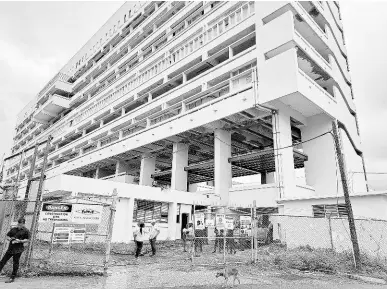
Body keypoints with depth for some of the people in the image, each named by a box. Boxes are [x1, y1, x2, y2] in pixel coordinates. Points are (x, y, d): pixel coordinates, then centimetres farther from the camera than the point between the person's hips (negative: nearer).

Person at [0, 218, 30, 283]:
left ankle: (12, 278, 10)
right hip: (10, 248, 5)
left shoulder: (26, 231, -4)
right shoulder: (13, 229, 9)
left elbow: (27, 240, -5)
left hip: (18, 249, -5)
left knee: (15, 264, 0)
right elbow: (7, 237, 14)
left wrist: (19, 241, -19)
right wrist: (10, 239, -8)